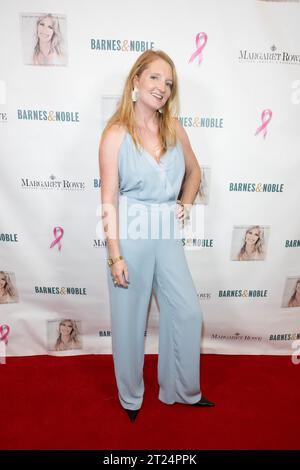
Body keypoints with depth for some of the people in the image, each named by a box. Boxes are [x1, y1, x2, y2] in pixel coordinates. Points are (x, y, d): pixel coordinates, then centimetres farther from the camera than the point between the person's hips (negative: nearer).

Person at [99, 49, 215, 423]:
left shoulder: (174, 128, 6)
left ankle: (182, 389, 37)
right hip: (130, 233, -4)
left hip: (167, 233, 5)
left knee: (188, 312, 10)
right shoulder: (116, 134, -7)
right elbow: (109, 199, -11)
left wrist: (186, 204, 7)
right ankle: (131, 396, 38)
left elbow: (193, 171, 22)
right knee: (130, 318, 10)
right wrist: (115, 255, -13)